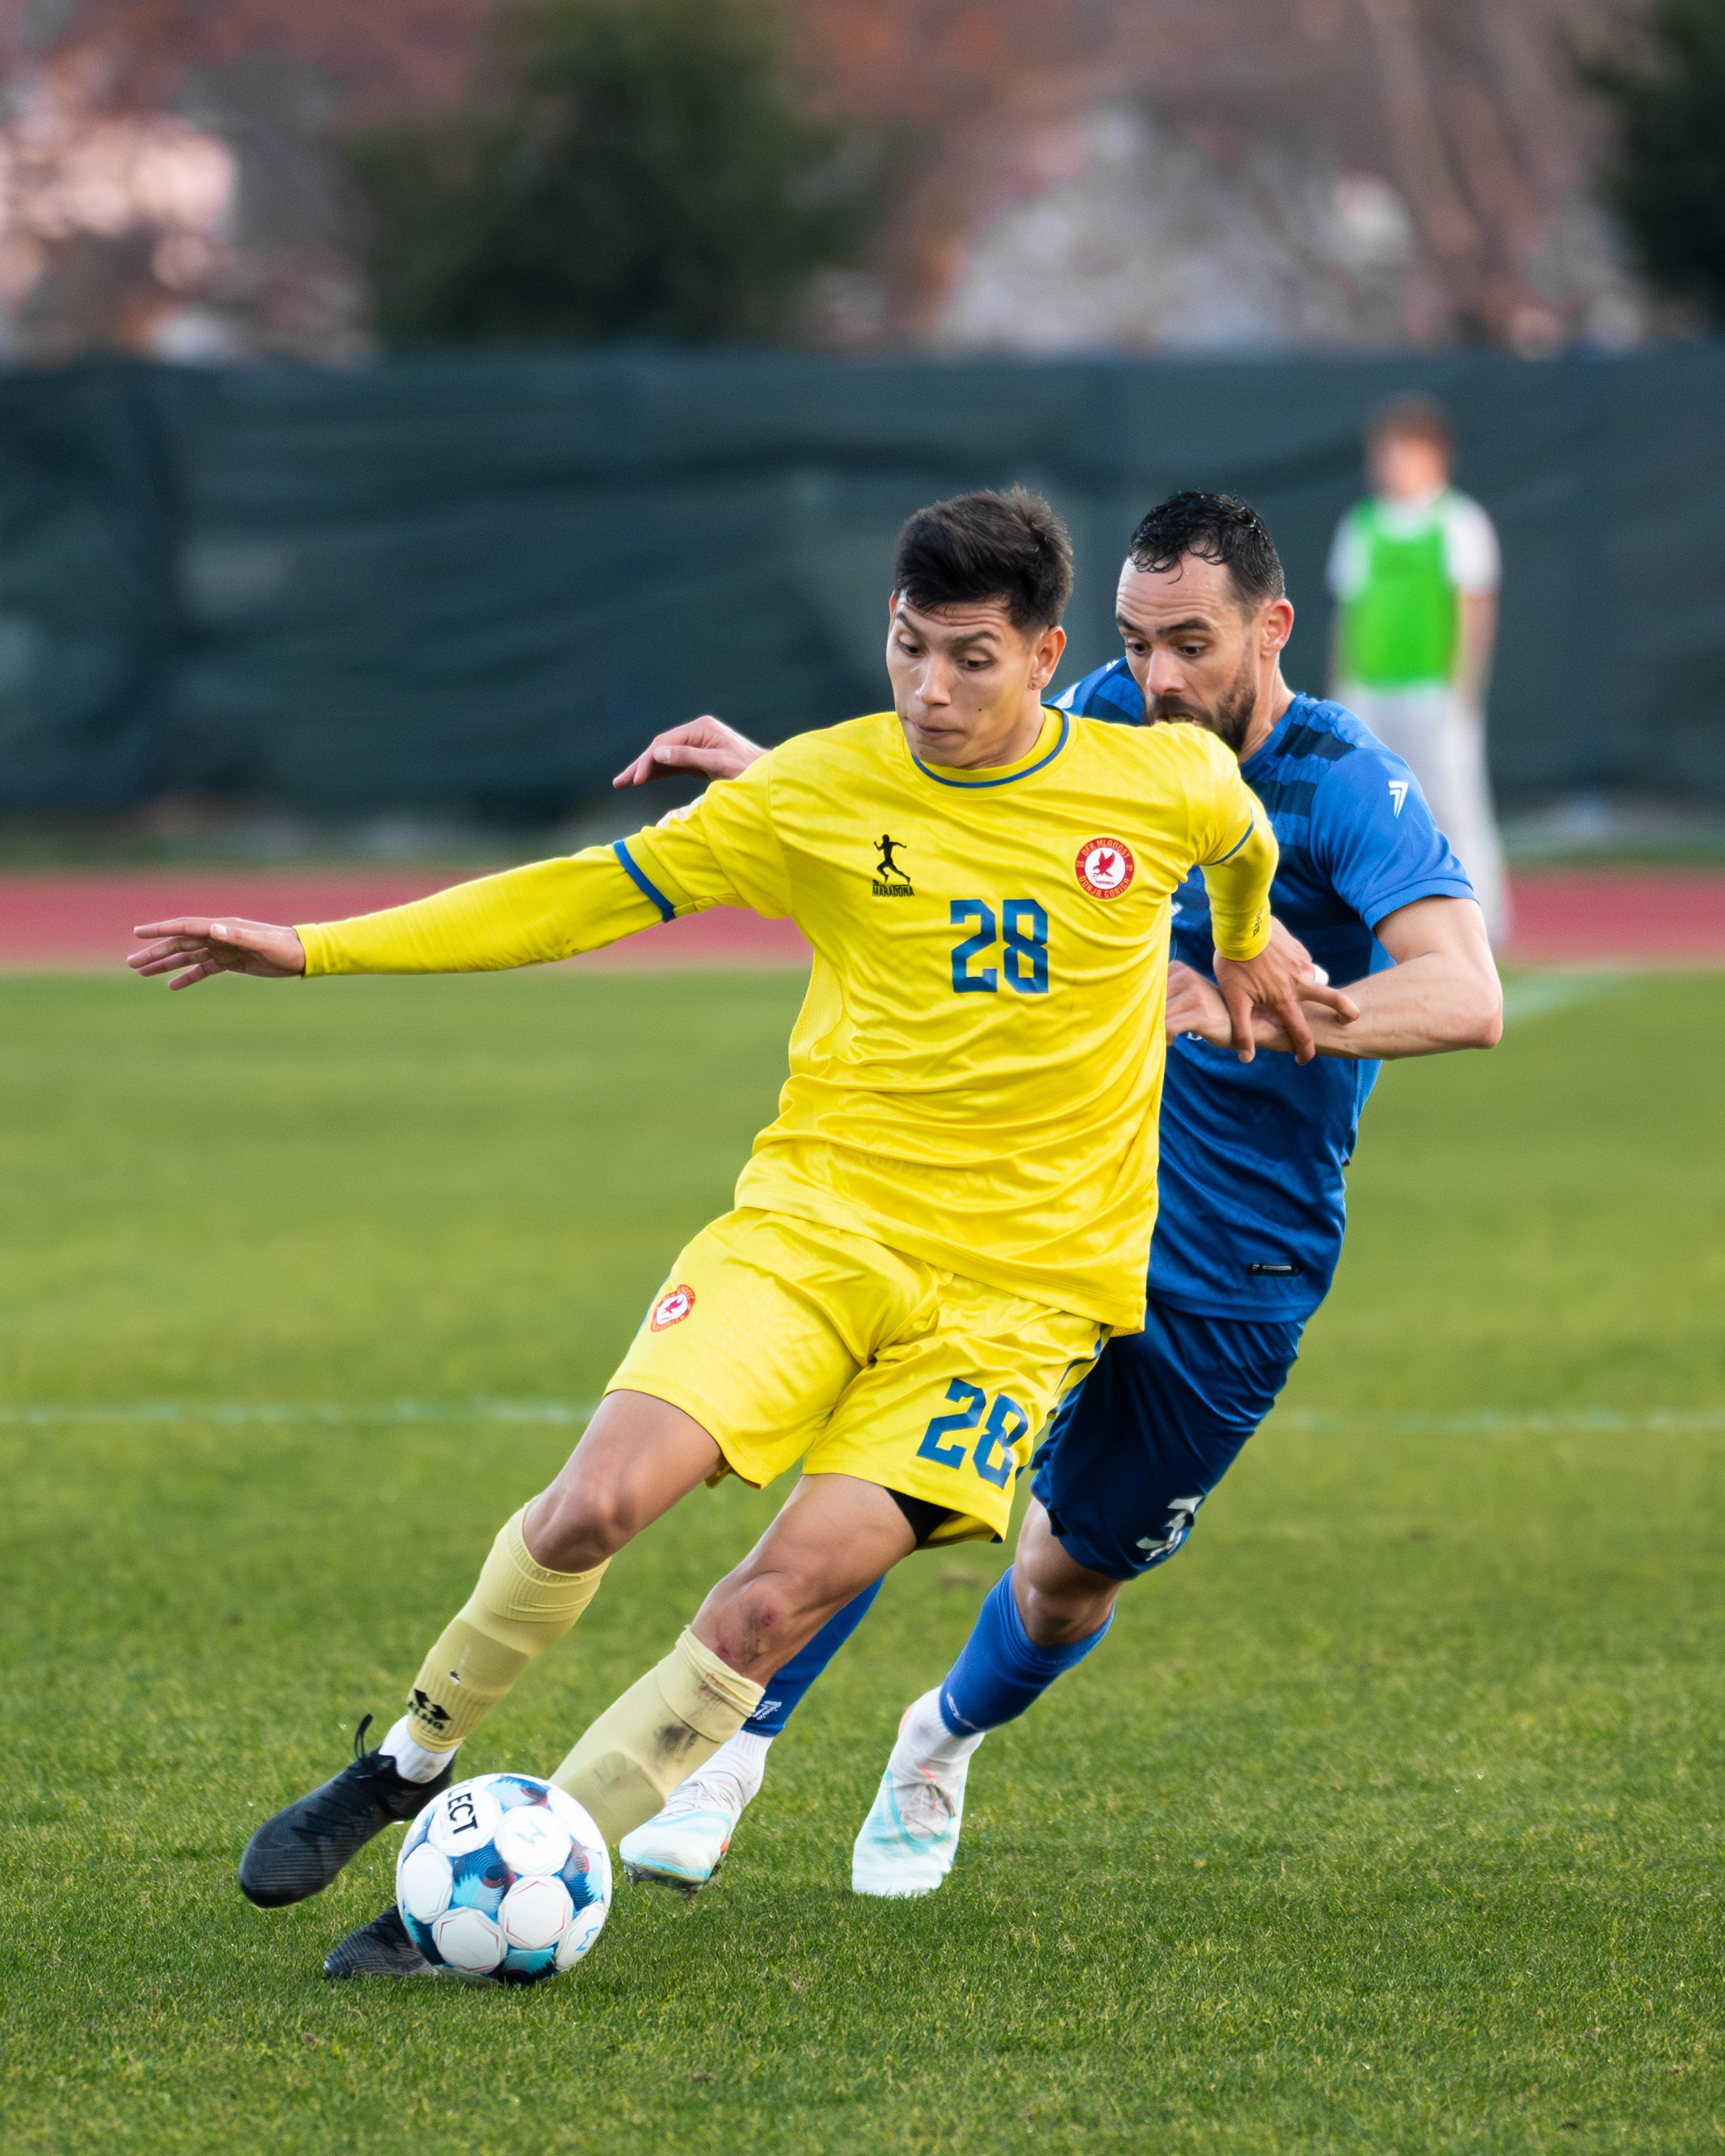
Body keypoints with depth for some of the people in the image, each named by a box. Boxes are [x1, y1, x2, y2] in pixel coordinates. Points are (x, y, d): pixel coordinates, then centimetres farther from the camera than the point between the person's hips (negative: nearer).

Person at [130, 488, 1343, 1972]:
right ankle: (410, 1766, 6)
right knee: (601, 1501, -21)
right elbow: (590, 896, 2)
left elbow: (1241, 841, 22)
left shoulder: (1172, 784, -3)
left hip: (1019, 1281, 0)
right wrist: (313, 951, -2)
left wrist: (1247, 947, 40)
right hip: (816, 1220, 0)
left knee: (785, 1595, -17)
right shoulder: (820, 792, -3)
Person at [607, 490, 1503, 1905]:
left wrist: (1251, 1011, -47)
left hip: (1232, 1275, -3)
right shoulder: (1114, 722, -4)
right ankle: (732, 1750, -13)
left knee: (1071, 1580, 11)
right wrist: (773, 773, -2)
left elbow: (1467, 1001, -34)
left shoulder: (1348, 788, -19)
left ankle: (946, 1743, 44)